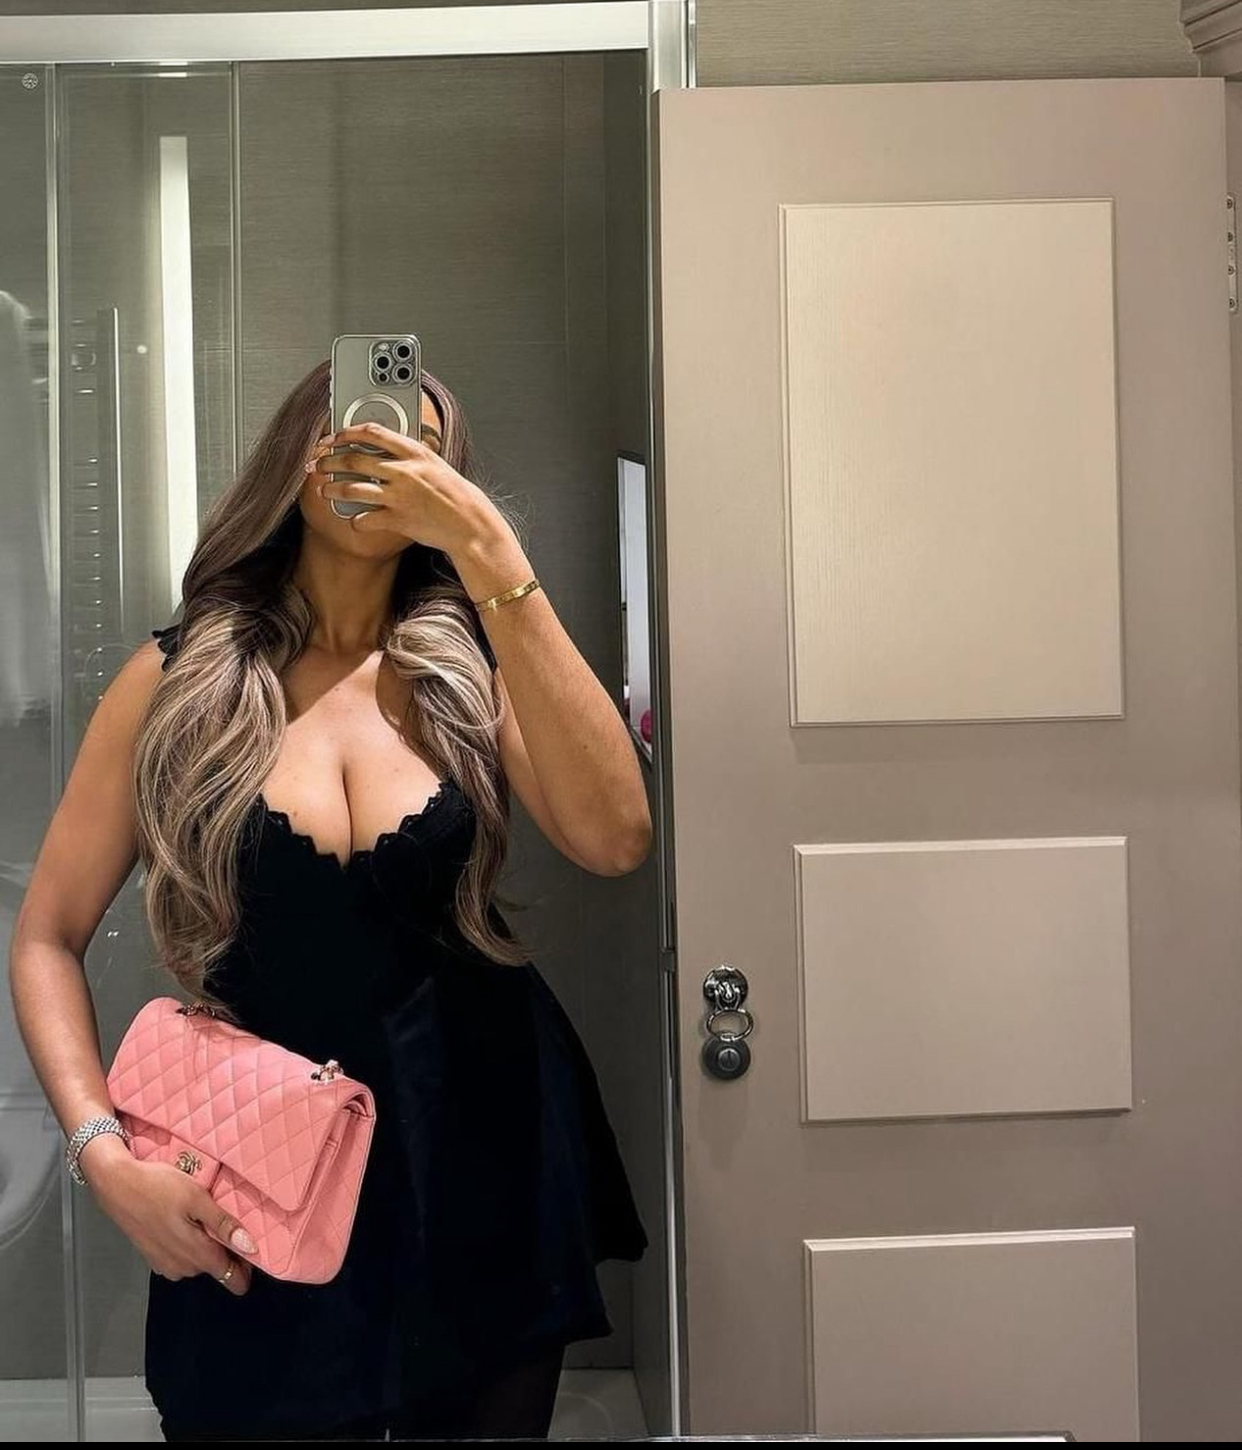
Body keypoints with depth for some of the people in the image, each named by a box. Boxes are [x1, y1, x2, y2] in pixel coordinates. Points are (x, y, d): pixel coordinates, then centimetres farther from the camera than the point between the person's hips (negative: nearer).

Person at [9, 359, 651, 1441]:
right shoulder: (179, 679, -3)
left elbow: (614, 842, -21)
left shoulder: (470, 670, -2)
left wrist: (491, 556, -24)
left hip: (484, 1156, 1)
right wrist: (108, 1155, -14)